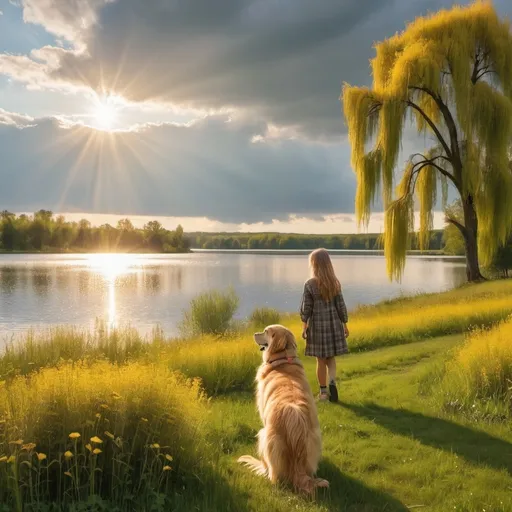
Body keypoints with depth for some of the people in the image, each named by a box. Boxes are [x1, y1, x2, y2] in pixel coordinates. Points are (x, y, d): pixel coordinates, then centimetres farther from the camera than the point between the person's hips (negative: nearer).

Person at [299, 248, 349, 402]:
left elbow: (306, 308, -9)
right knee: (330, 357, 15)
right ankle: (332, 381, -8)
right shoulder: (335, 283, -3)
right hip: (333, 323, 2)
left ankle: (323, 391, 16)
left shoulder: (309, 284, -11)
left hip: (317, 324, -2)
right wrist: (345, 325, 10)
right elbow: (340, 306, 1)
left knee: (321, 359, 9)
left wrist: (304, 327, -1)